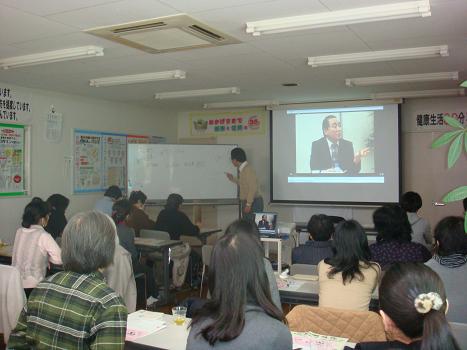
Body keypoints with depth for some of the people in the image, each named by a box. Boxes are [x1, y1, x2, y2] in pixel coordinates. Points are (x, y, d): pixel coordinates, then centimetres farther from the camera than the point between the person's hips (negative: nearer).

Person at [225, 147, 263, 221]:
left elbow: (253, 188, -22)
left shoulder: (248, 169, -16)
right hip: (246, 202, 10)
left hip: (253, 203, -10)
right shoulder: (243, 169, 13)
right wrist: (233, 178, 22)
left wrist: (248, 204, -22)